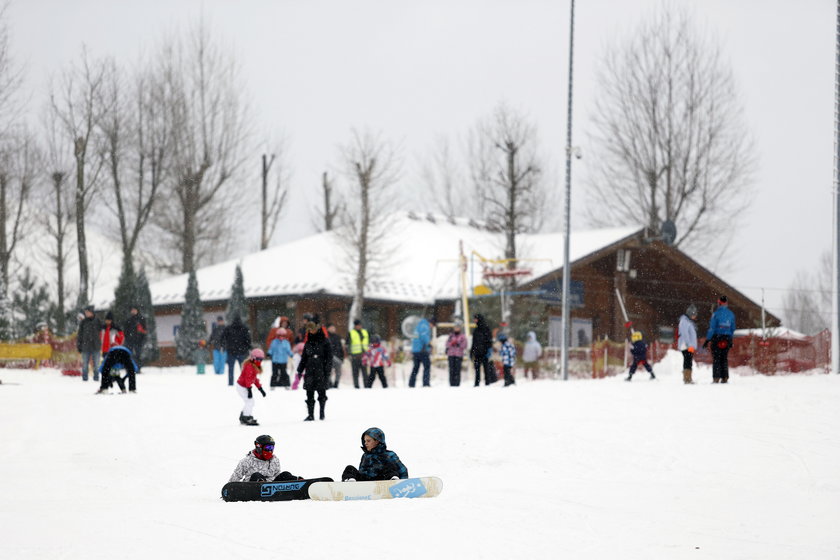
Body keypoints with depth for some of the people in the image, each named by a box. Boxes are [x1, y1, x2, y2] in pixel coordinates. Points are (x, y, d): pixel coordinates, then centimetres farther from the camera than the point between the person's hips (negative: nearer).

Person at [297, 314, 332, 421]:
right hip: (310, 370, 4)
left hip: (321, 370, -4)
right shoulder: (308, 342, 10)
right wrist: (300, 370, 9)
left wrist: (327, 371, -11)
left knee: (321, 393, 6)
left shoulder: (325, 341, -4)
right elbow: (304, 357, 14)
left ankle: (322, 412, 21)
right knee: (310, 394, 1)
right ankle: (311, 414, 4)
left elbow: (329, 357, -5)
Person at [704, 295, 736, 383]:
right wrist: (731, 340, 21)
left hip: (717, 337, -4)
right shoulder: (731, 314, 6)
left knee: (716, 358, 0)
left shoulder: (716, 313, -9)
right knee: (724, 358, 11)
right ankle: (725, 378, 7)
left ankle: (716, 377, -6)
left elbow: (712, 327, -11)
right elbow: (733, 328, 11)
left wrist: (707, 340, -7)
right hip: (727, 338, 4)